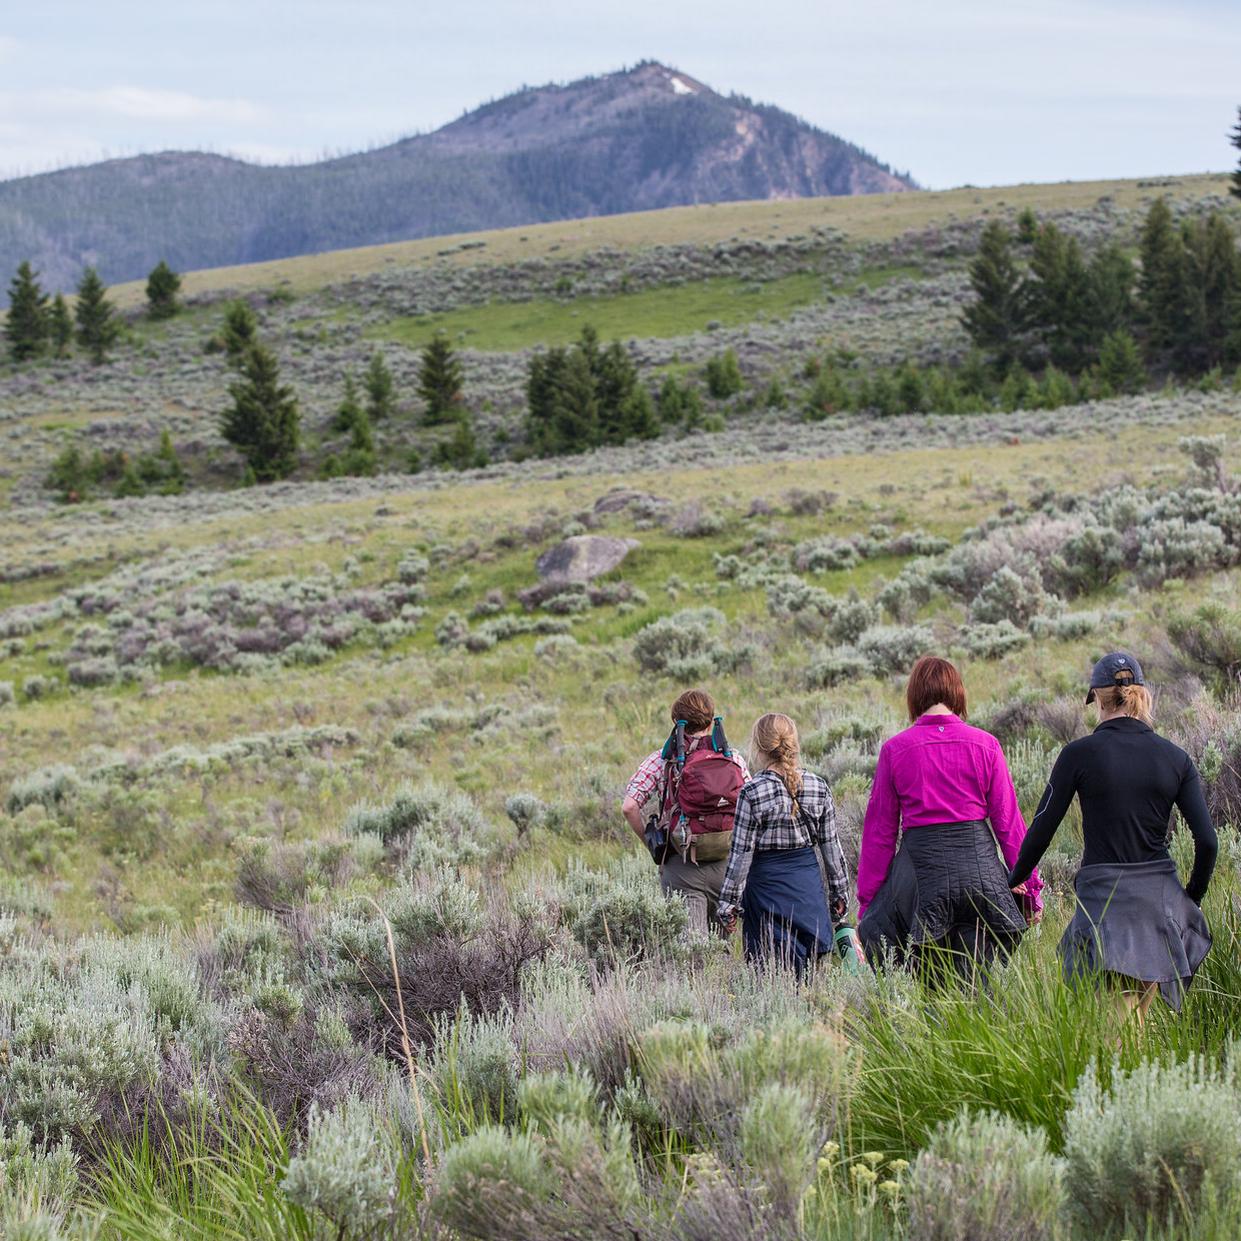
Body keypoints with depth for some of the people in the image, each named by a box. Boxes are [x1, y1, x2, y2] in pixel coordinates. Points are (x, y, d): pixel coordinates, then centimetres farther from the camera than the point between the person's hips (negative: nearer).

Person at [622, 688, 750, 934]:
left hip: (682, 867, -2)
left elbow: (629, 807, -10)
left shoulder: (661, 760, -1)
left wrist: (653, 845, 2)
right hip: (729, 865, 2)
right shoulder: (734, 759, 4)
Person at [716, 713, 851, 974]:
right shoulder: (818, 787, 2)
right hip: (809, 884, 4)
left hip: (768, 885, -4)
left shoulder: (752, 793, -11)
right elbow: (831, 845, 8)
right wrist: (839, 892, 18)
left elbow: (741, 853, -8)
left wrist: (728, 902, -1)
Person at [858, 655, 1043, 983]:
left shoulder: (894, 749, 0)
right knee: (975, 980, 5)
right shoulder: (985, 744, 2)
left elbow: (880, 830, 4)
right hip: (979, 867, 1)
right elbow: (1008, 822, 3)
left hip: (921, 867, -1)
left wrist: (867, 900, 9)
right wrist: (1031, 887, 10)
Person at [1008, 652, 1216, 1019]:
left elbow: (1041, 830, -3)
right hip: (1160, 898, 4)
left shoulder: (1079, 754, -6)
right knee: (1136, 1026, 16)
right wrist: (1192, 897, 16)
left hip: (1104, 900, -4)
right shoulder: (1175, 758, 3)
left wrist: (1014, 882, 13)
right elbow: (1207, 841, 0)